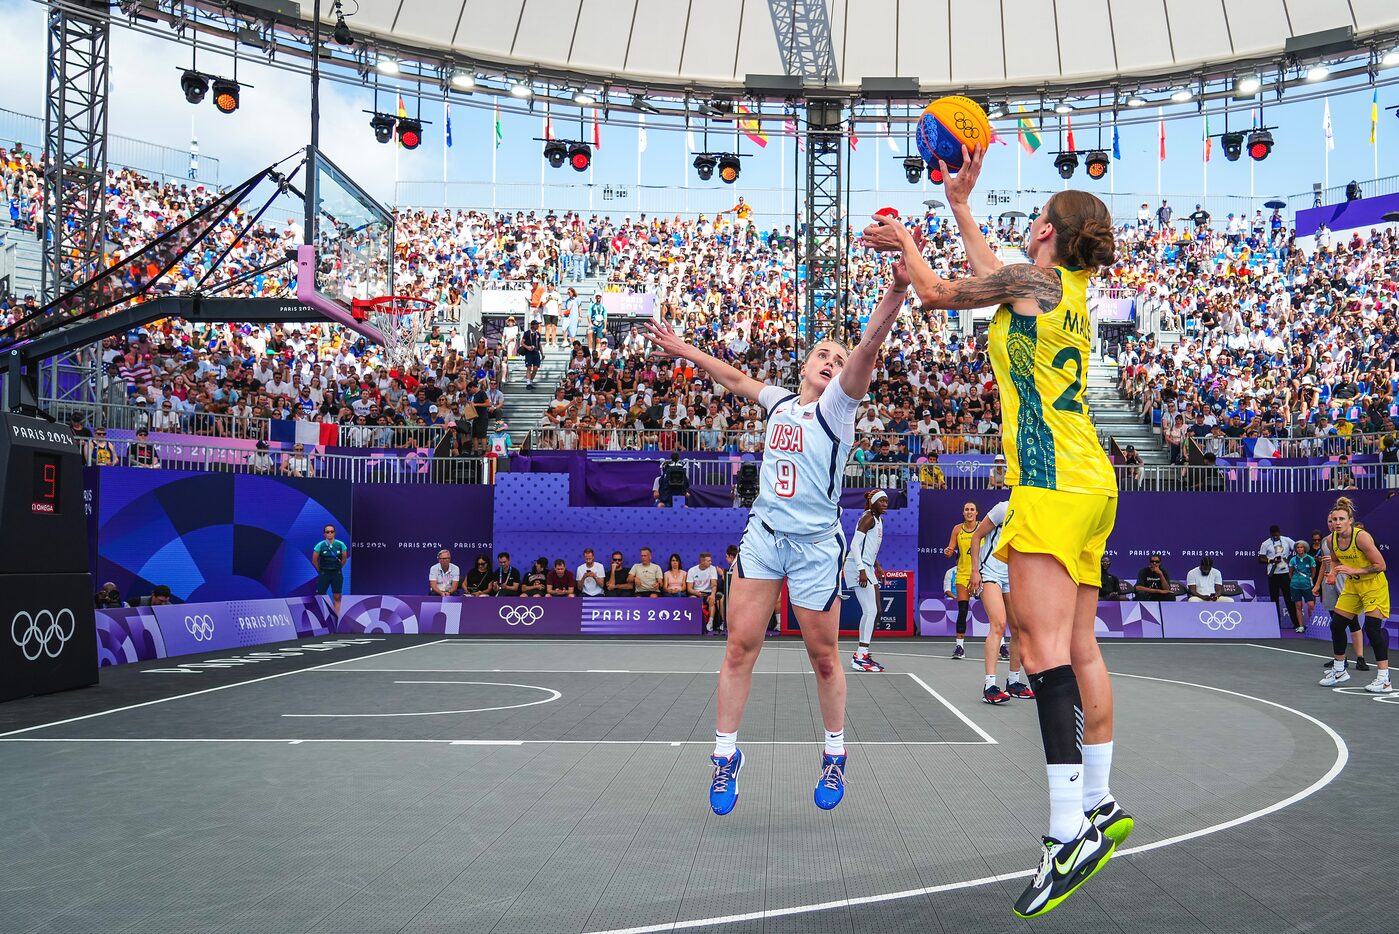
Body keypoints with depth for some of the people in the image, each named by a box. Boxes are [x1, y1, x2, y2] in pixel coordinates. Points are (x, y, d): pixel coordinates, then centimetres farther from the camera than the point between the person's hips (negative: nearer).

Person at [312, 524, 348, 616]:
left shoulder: (341, 545, -5)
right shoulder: (320, 545, -9)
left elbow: (344, 559, 9)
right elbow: (314, 561, 2)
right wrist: (321, 571, 9)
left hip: (337, 574, 1)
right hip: (324, 574, -1)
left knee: (337, 597, 4)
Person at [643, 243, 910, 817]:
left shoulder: (836, 405, -4)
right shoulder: (779, 401, 10)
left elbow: (867, 349, -22)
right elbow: (737, 379, 30)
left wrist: (895, 294, -38)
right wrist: (681, 349, 35)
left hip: (816, 543, -4)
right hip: (763, 533, 4)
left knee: (824, 657, 4)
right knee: (739, 646, -1)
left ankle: (834, 756, 23)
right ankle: (726, 754, 10)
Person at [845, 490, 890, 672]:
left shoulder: (878, 519, 16)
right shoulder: (868, 518, -13)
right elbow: (855, 544, -20)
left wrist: (877, 566, 20)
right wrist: (862, 570, -25)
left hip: (867, 568, 10)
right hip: (858, 568, -10)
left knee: (874, 611, 12)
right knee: (870, 611, -14)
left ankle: (862, 653, 18)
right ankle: (860, 657, -14)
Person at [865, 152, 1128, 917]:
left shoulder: (1034, 277, -3)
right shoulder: (1069, 291, 20)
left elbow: (937, 293, 8)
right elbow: (992, 278, 37)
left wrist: (904, 243, 27)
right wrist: (959, 204, 46)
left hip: (1052, 480, -10)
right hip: (1089, 481, 10)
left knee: (1043, 646, -17)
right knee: (1078, 648, 11)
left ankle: (1070, 830, -24)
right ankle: (1100, 806, 17)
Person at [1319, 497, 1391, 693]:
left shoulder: (1361, 537, -26)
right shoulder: (1332, 539, -6)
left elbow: (1380, 565, -23)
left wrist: (1354, 570, -29)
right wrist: (1333, 573, -6)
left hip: (1374, 585, -7)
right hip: (1352, 585, 7)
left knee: (1372, 628, -16)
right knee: (1337, 625, 7)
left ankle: (1384, 680, -12)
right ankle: (1339, 671, 25)